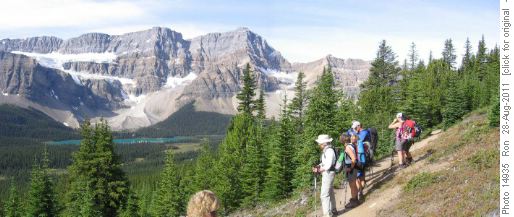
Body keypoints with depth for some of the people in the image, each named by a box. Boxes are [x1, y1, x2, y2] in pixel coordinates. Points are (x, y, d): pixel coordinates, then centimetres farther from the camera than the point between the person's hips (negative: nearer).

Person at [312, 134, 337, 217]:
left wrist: (319, 170, -14)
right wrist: (318, 166, 1)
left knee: (324, 195, -8)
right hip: (326, 173, 10)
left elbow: (328, 165, -24)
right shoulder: (326, 150, 9)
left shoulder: (329, 151, -21)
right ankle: (333, 210, 35)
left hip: (328, 173, -10)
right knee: (330, 193, 21)